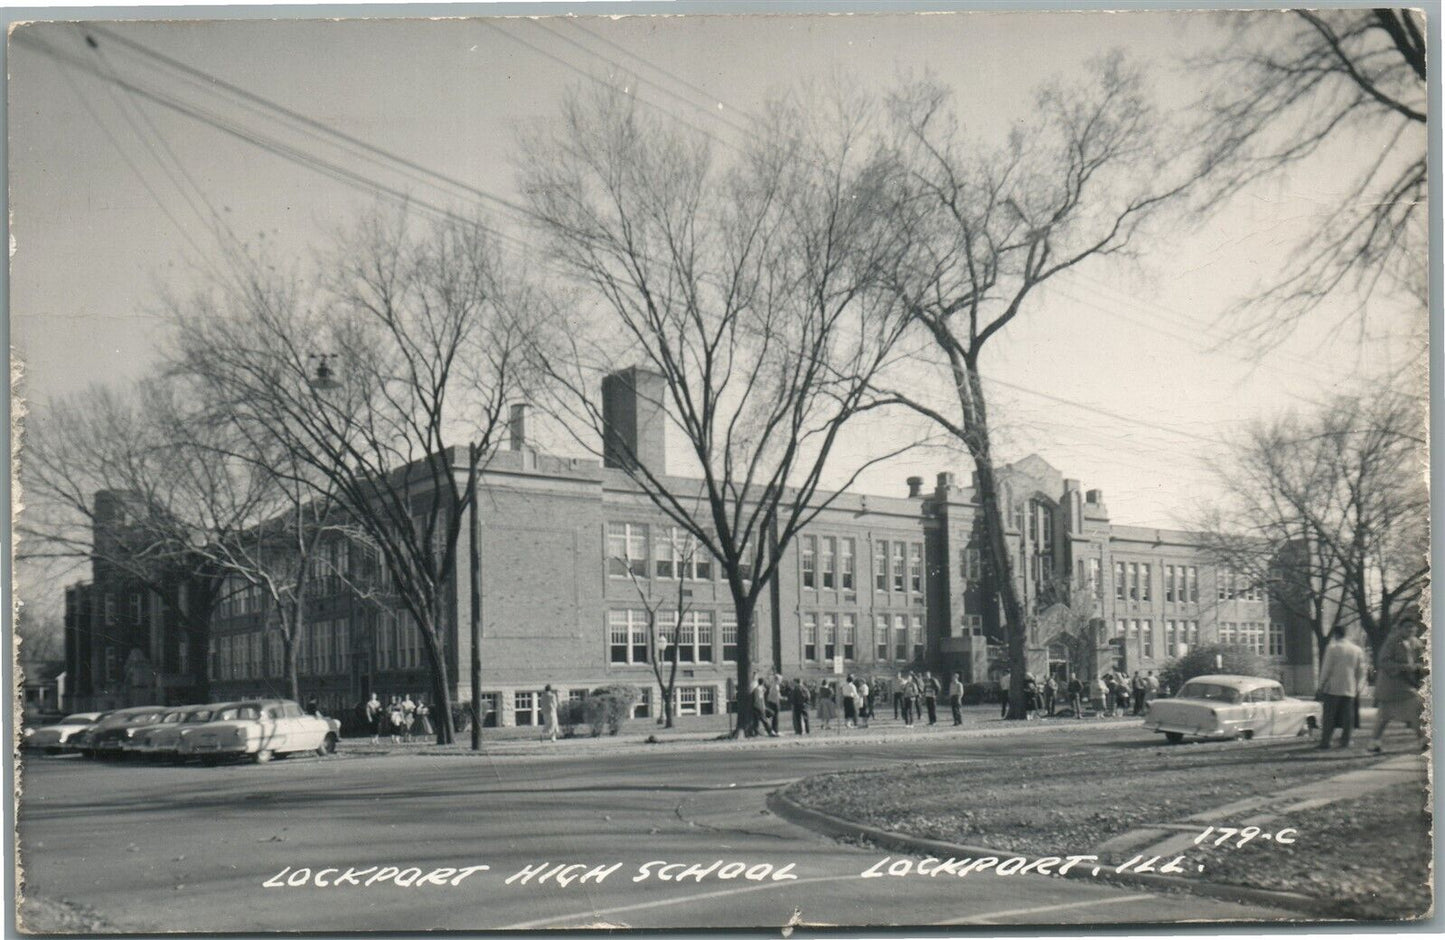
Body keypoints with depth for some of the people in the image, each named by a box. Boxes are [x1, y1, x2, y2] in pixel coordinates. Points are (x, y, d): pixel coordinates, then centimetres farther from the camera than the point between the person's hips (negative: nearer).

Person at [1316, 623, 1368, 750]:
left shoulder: (1332, 648, -7)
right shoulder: (1357, 650, 8)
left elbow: (1326, 669, -9)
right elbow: (1361, 671, 9)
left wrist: (1321, 685, -1)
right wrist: (1358, 687, 16)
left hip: (1333, 688, -4)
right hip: (1350, 689, 4)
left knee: (1329, 716, -1)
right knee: (1347, 716, 9)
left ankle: (1325, 742, -3)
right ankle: (1345, 741, 8)